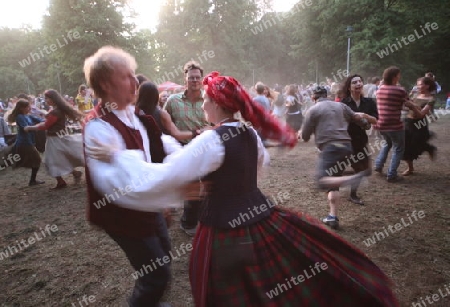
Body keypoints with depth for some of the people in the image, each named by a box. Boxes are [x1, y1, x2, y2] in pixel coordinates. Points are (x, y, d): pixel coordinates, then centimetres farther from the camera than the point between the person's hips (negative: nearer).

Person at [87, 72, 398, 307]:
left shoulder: (211, 141, -21)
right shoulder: (249, 132, 3)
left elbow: (160, 178, -23)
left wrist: (119, 155, -13)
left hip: (227, 230, -7)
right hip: (263, 217, 8)